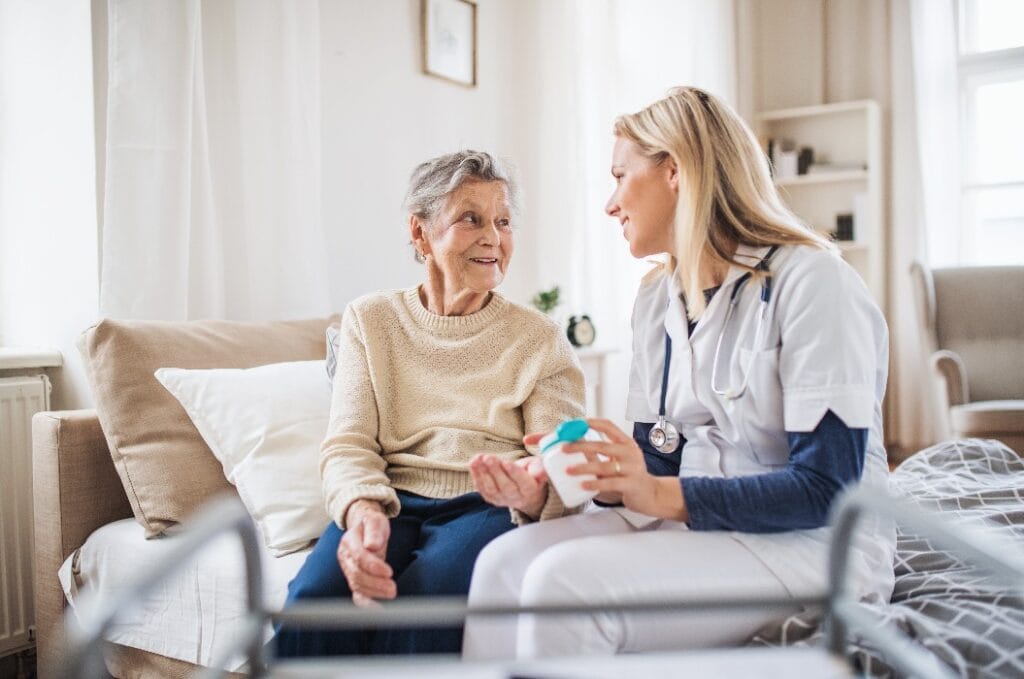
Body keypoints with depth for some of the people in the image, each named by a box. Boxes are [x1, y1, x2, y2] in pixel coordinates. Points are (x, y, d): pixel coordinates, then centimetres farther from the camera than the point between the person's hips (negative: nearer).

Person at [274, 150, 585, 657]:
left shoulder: (541, 339, 9)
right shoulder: (370, 320, 13)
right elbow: (347, 446, 3)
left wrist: (535, 494, -28)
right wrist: (362, 508, -21)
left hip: (487, 508, -1)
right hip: (390, 504, 1)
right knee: (316, 596, -31)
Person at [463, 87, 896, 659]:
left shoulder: (810, 280, -14)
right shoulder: (657, 300, 10)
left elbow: (824, 488, -19)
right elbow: (655, 464, 9)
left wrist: (662, 495, -26)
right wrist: (583, 475, -11)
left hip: (817, 545, -6)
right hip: (694, 521, 7)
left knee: (566, 580, -27)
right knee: (504, 562, -15)